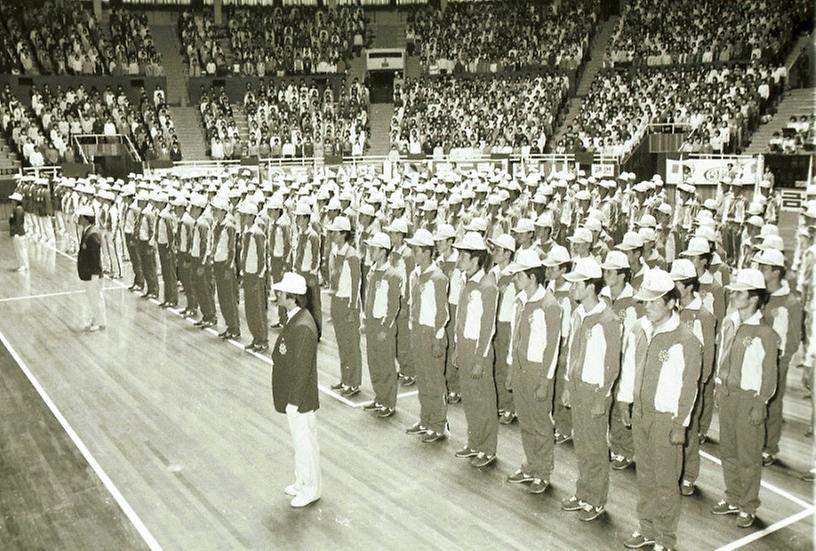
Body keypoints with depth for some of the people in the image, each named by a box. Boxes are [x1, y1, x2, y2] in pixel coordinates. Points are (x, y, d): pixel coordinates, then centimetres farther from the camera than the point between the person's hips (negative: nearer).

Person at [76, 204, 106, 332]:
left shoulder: (92, 235, -25)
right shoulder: (86, 231, 5)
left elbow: (95, 257, -23)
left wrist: (94, 272, -20)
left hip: (92, 273, -10)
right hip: (87, 273, 10)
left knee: (95, 297, 4)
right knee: (91, 296, 20)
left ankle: (99, 322, 18)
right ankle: (93, 320, 33)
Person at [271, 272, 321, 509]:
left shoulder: (303, 328, -28)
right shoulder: (295, 318, 3)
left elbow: (302, 368, -25)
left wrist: (294, 401, -19)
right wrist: (290, 399, 17)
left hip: (300, 399, -9)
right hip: (292, 395, 9)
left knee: (305, 442, 8)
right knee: (299, 441, 22)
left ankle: (311, 489, 25)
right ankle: (302, 482, 39)